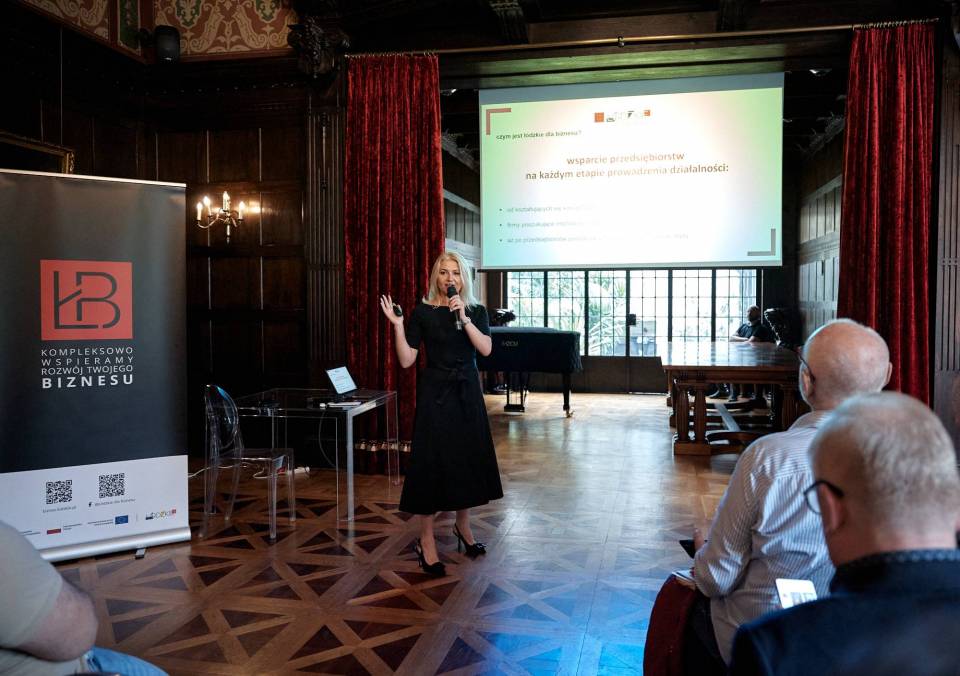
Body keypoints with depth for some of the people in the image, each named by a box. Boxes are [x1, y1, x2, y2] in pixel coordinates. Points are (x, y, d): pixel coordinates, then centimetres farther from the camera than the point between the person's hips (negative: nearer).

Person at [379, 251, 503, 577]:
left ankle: (463, 526, 30)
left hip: (467, 391, 3)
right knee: (432, 462, -4)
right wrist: (397, 325, -17)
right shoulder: (423, 312, -3)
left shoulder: (476, 311, 5)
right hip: (435, 392, -3)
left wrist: (463, 317, -19)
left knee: (468, 458, 10)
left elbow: (486, 348, -12)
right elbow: (406, 360, -6)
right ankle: (426, 541, 6)